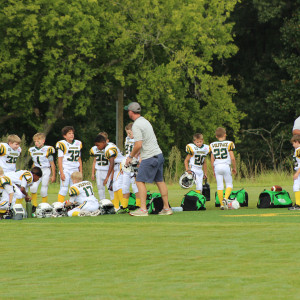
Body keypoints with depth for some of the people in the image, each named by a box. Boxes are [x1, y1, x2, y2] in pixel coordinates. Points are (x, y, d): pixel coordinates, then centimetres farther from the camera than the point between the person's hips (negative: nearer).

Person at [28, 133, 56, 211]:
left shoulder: (47, 150, -8)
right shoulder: (32, 150, 8)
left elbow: (52, 164, -2)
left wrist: (53, 175, 0)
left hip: (46, 171, -4)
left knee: (44, 191, -3)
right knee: (33, 187, -15)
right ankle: (34, 205, -2)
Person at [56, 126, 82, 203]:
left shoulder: (78, 144, 12)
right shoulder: (62, 144, -5)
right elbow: (60, 160, -6)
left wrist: (81, 172, 14)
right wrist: (61, 173, -11)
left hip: (75, 171, 5)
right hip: (65, 170, -5)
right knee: (64, 189, -8)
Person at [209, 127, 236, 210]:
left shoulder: (212, 145, 6)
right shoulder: (228, 144, -3)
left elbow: (212, 160, 11)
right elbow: (232, 158, -5)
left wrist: (213, 170, 20)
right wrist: (234, 168, 9)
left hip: (217, 167, 3)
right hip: (226, 166, -3)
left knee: (219, 185, 6)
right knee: (229, 184, 8)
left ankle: (222, 204, 6)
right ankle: (225, 198, -16)